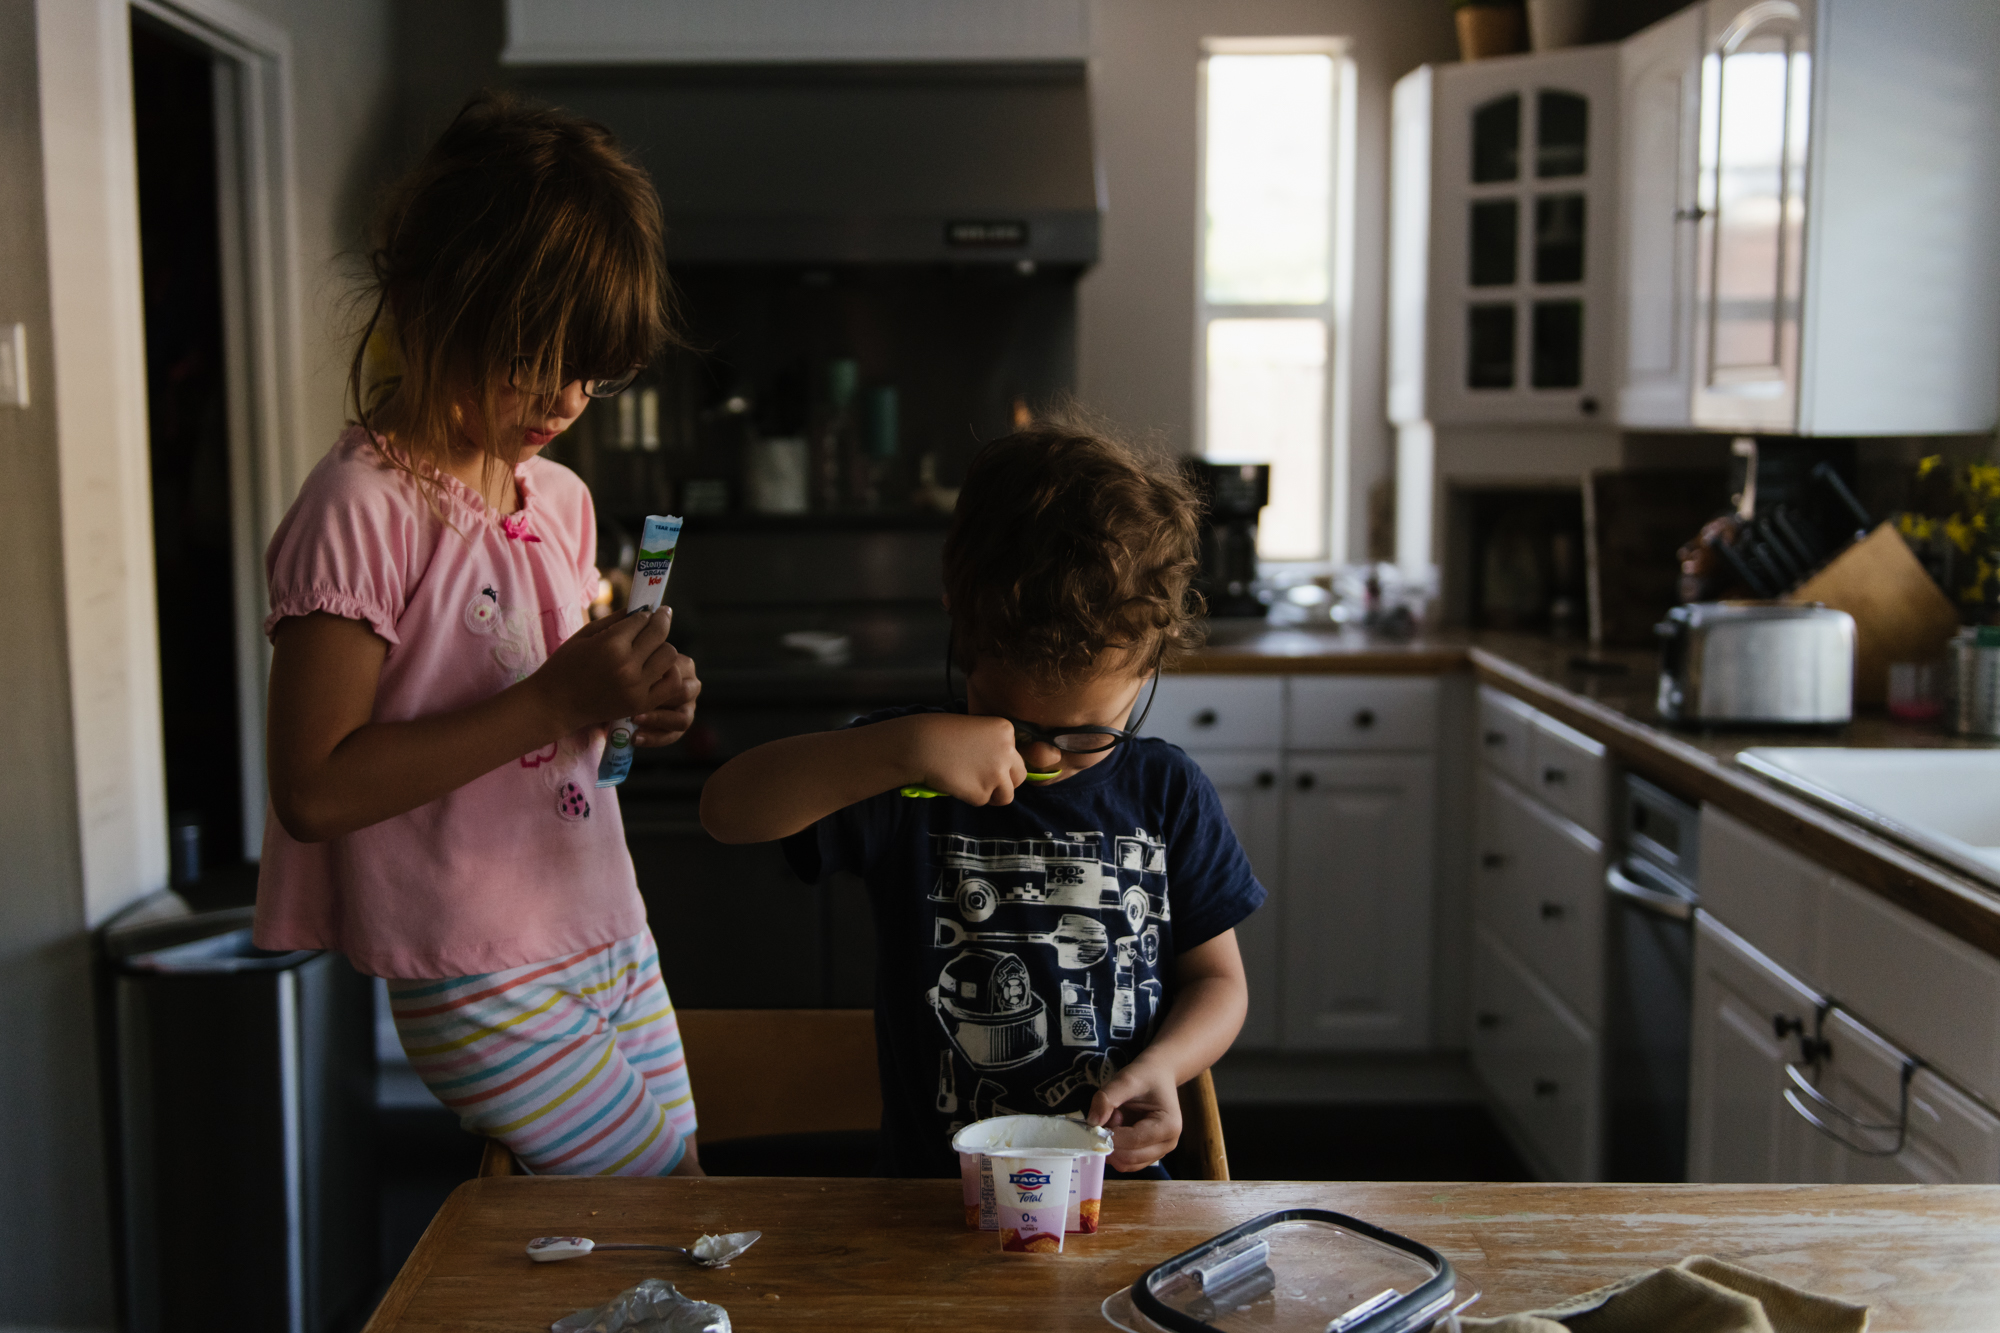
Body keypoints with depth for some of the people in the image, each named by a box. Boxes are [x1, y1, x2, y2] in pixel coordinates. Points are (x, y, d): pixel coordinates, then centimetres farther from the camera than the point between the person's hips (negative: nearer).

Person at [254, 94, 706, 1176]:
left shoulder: (561, 500, 9)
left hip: (612, 935, 8)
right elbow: (314, 788, -22)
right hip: (483, 981, -7)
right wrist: (555, 699, -24)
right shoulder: (362, 508, -16)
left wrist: (634, 700, -1)